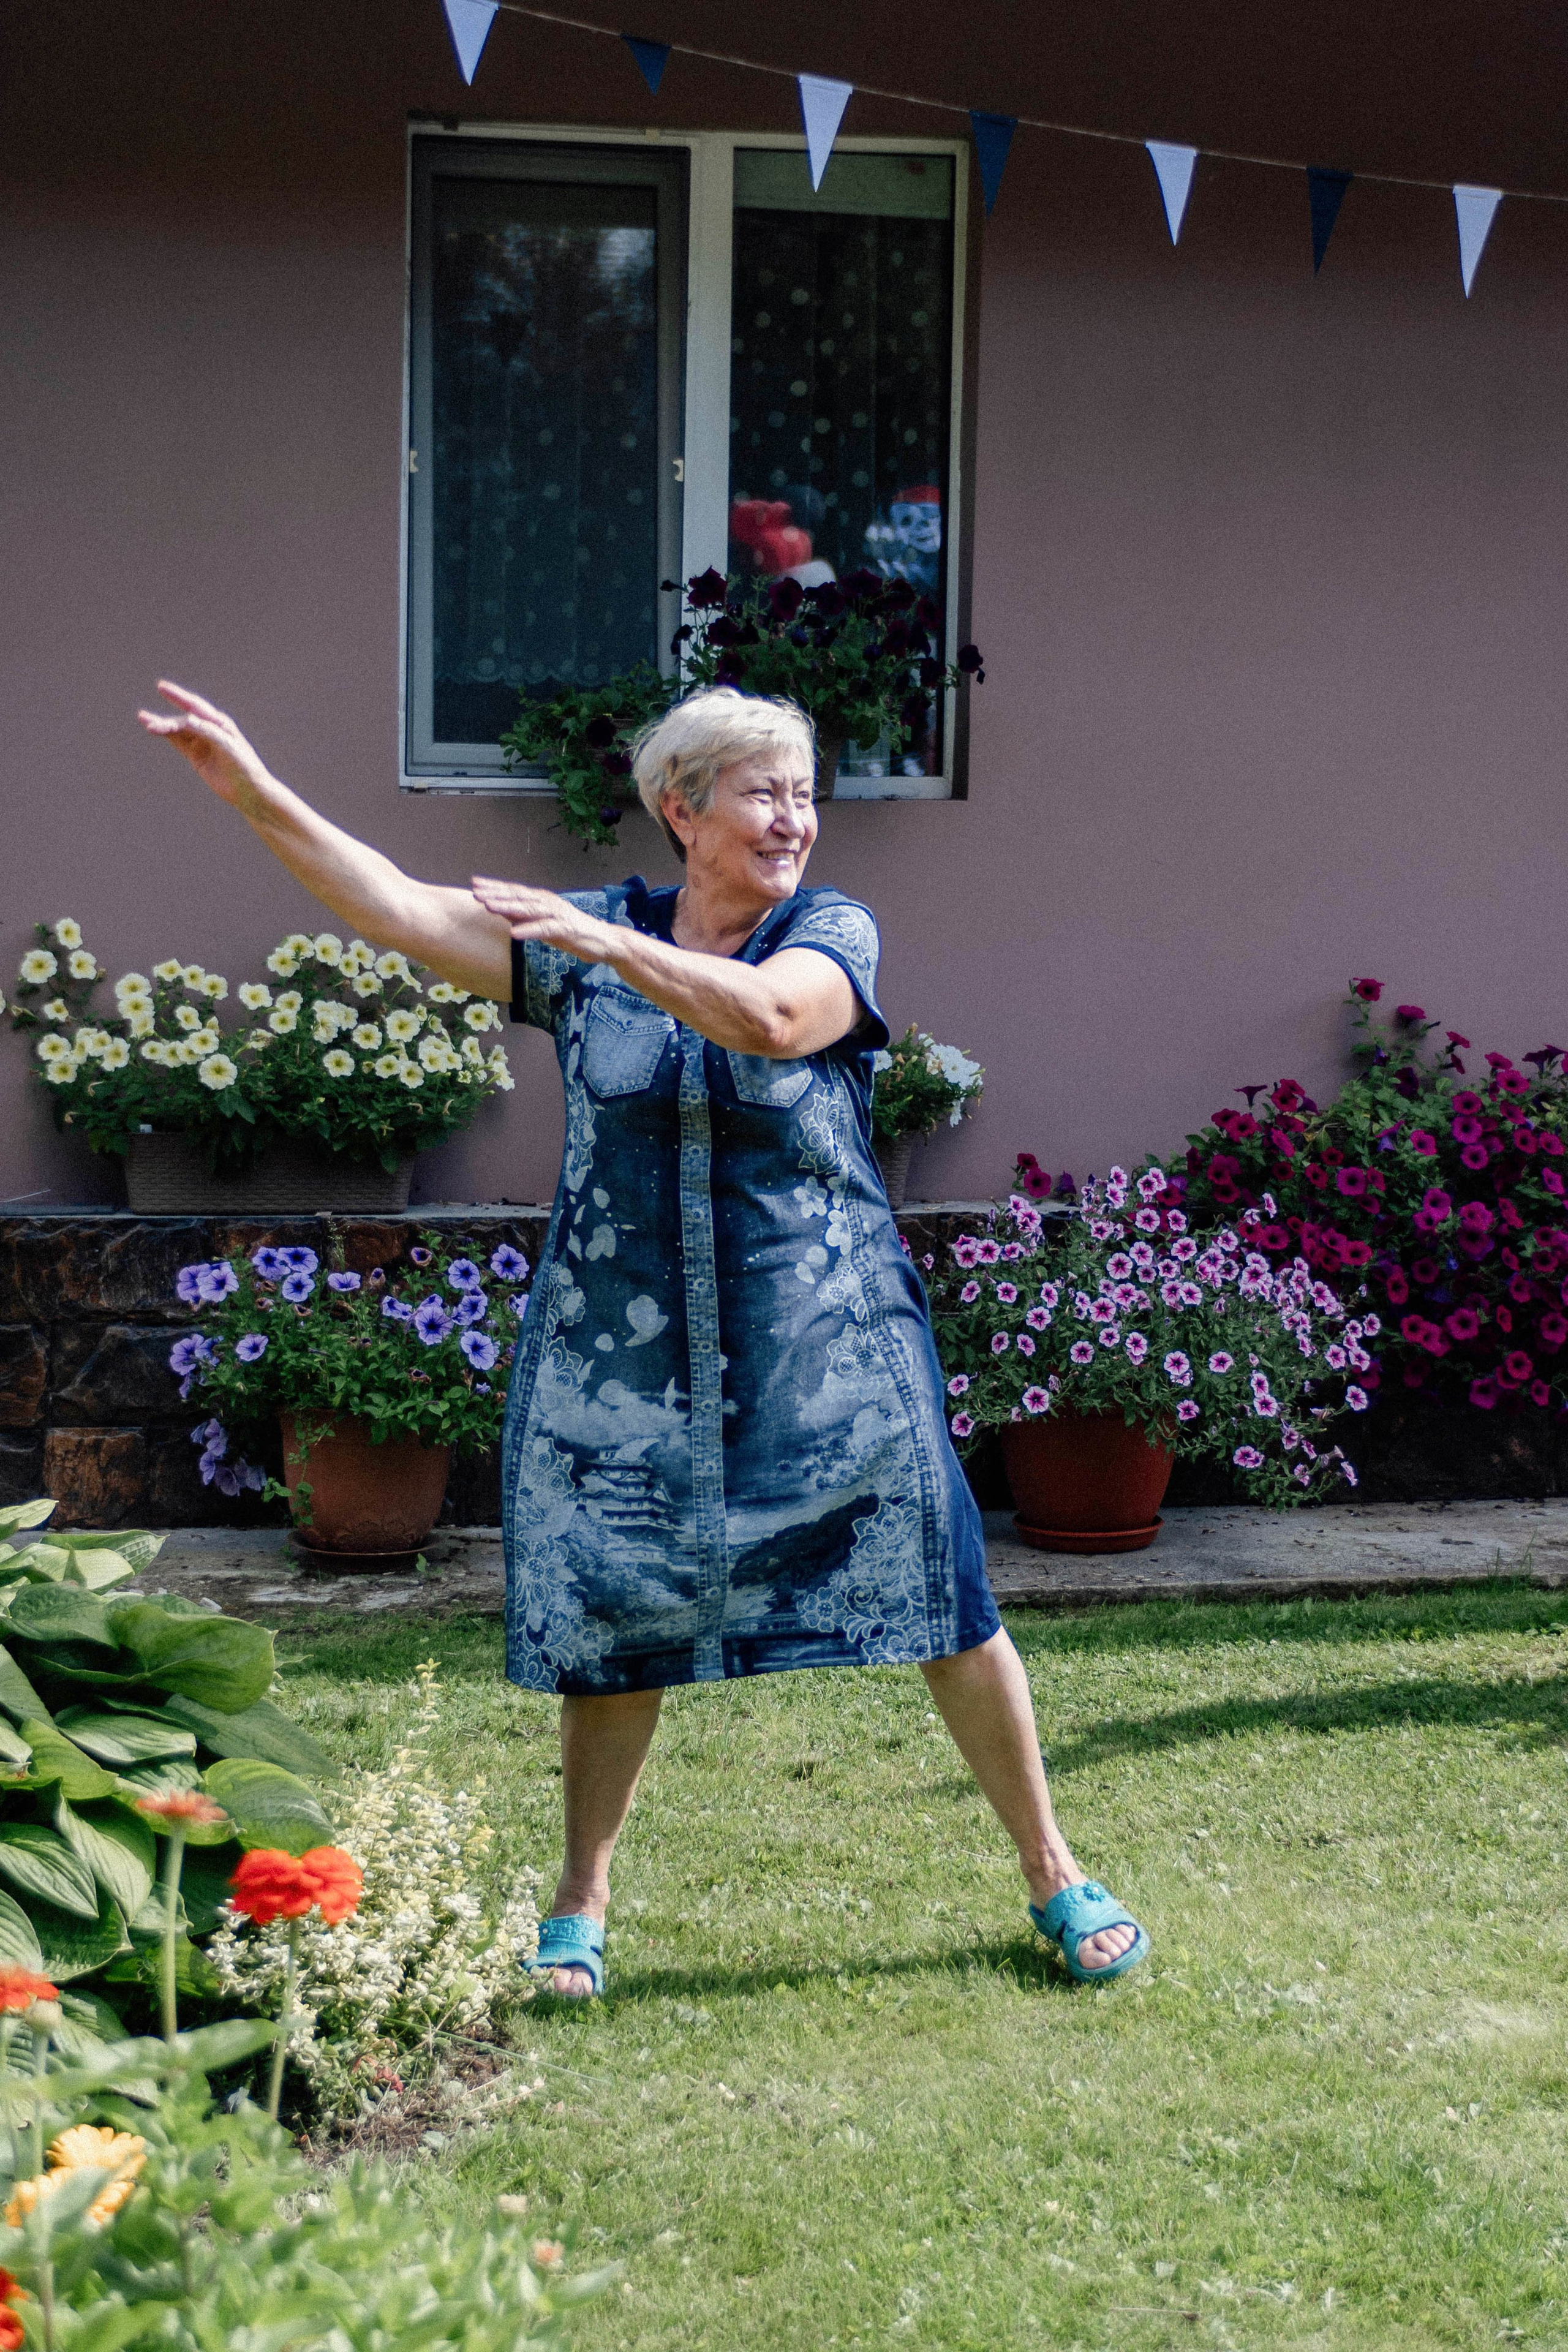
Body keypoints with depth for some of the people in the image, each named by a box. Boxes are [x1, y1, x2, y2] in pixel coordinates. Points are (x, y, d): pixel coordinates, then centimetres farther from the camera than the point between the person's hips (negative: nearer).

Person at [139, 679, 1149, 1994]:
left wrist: (614, 946, -30)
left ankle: (1055, 1876, 18)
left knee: (945, 1607, 2)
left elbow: (769, 1016, -24)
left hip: (829, 1353, -1)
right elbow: (406, 910, 0)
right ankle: (581, 1907, 24)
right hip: (624, 1356, 2)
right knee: (615, 1620, 7)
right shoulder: (583, 938, 6)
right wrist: (256, 795, -6)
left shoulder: (832, 932, -2)